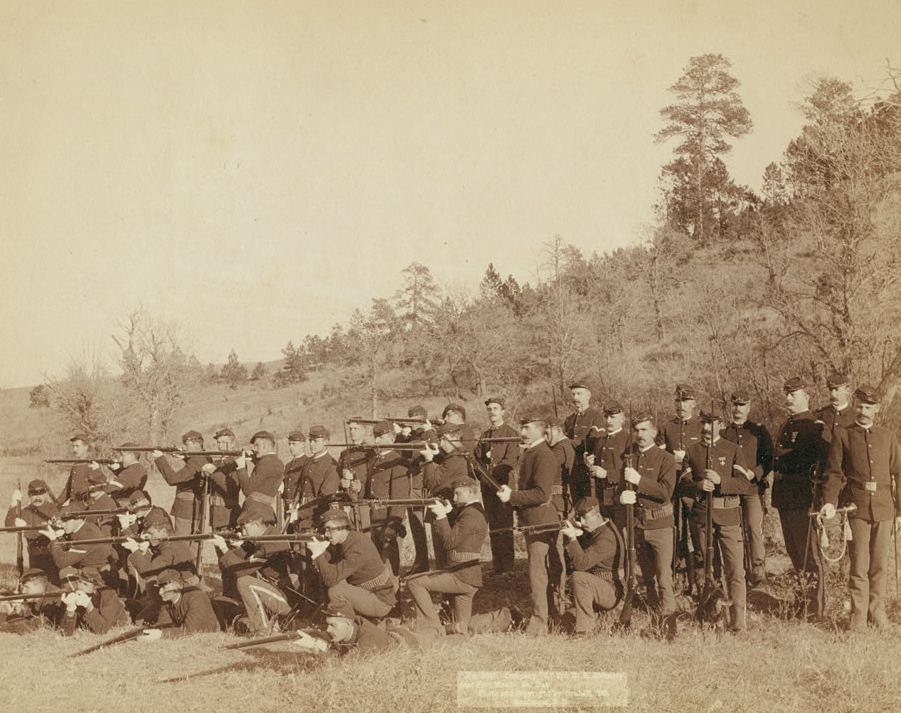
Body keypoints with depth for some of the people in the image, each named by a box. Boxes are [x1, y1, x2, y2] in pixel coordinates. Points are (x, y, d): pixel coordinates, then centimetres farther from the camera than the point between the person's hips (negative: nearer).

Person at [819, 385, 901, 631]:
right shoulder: (842, 436, 5)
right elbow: (834, 473, 1)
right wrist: (830, 502, -14)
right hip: (856, 509, -2)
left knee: (880, 565, 7)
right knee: (859, 566, -2)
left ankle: (877, 612, 19)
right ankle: (858, 616, 5)